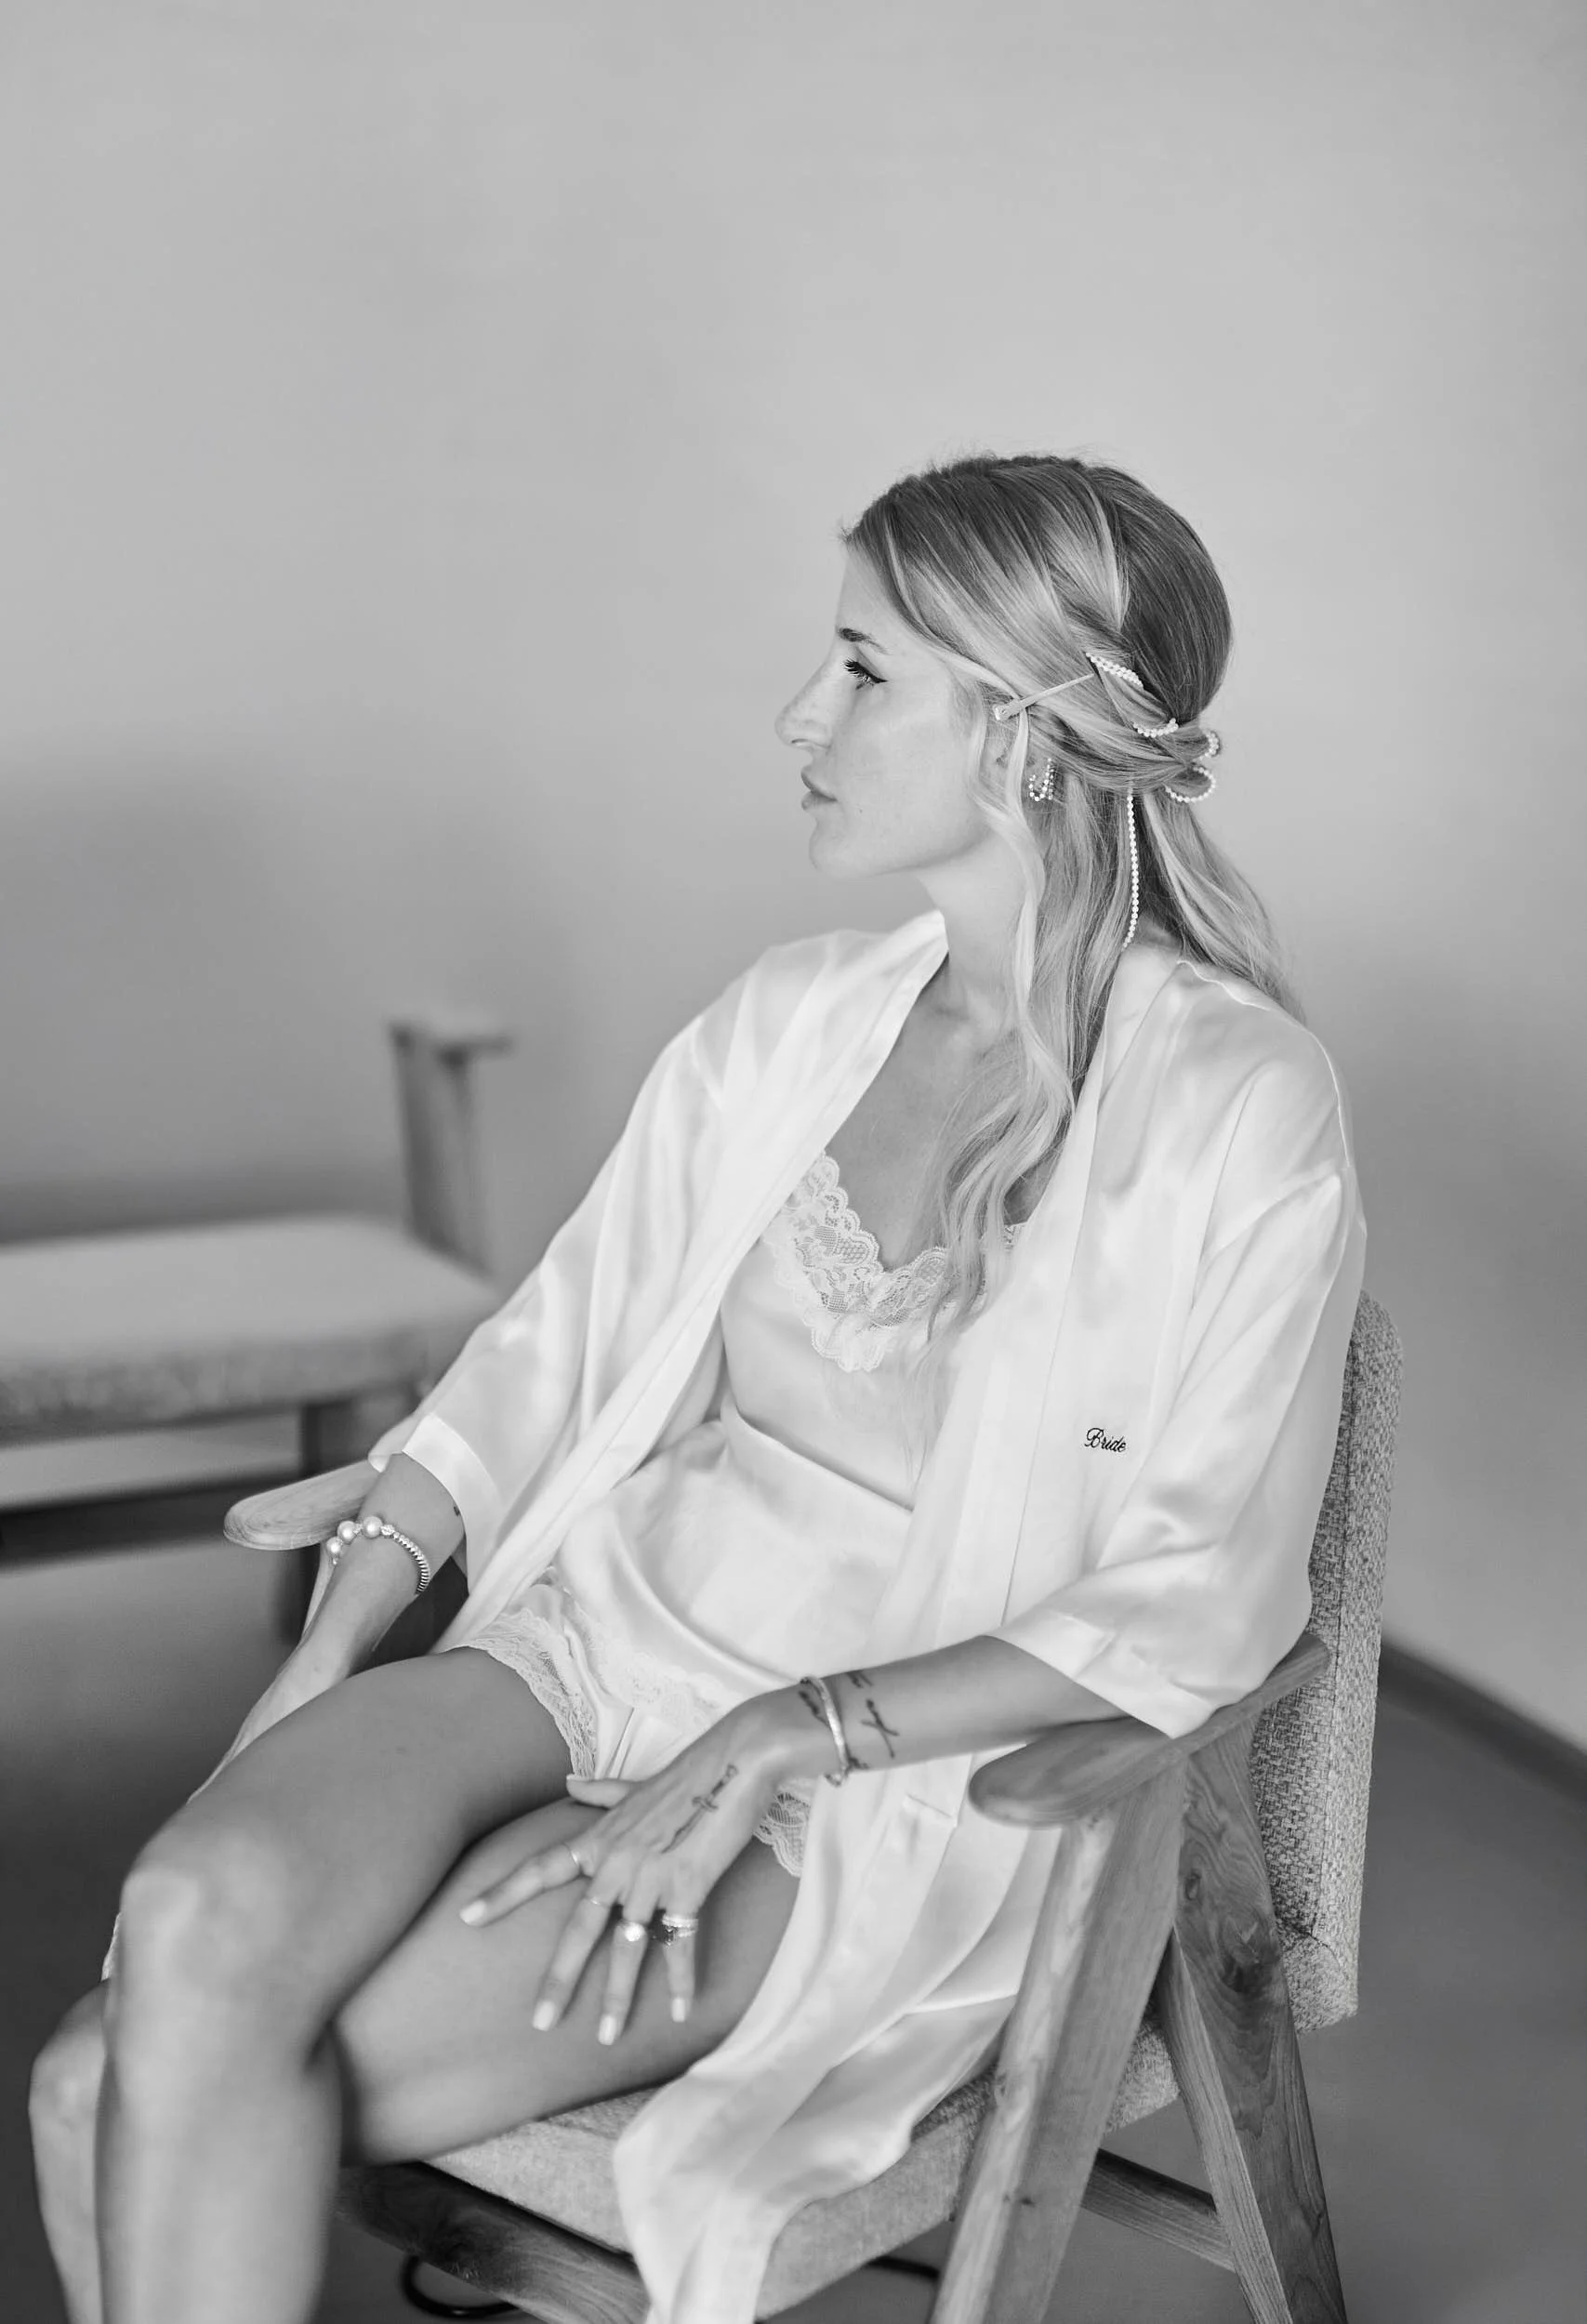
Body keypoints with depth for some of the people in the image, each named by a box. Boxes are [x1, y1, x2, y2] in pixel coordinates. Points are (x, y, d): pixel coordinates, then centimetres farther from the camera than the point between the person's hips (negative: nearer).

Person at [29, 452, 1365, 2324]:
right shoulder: (786, 1018, 9)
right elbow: (550, 1348, 10)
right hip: (601, 1630, 5)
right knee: (197, 1917, -25)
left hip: (904, 1774, -5)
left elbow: (1198, 1603, -12)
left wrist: (777, 1745, -18)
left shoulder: (1241, 1112, -10)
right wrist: (317, 1674, -1)